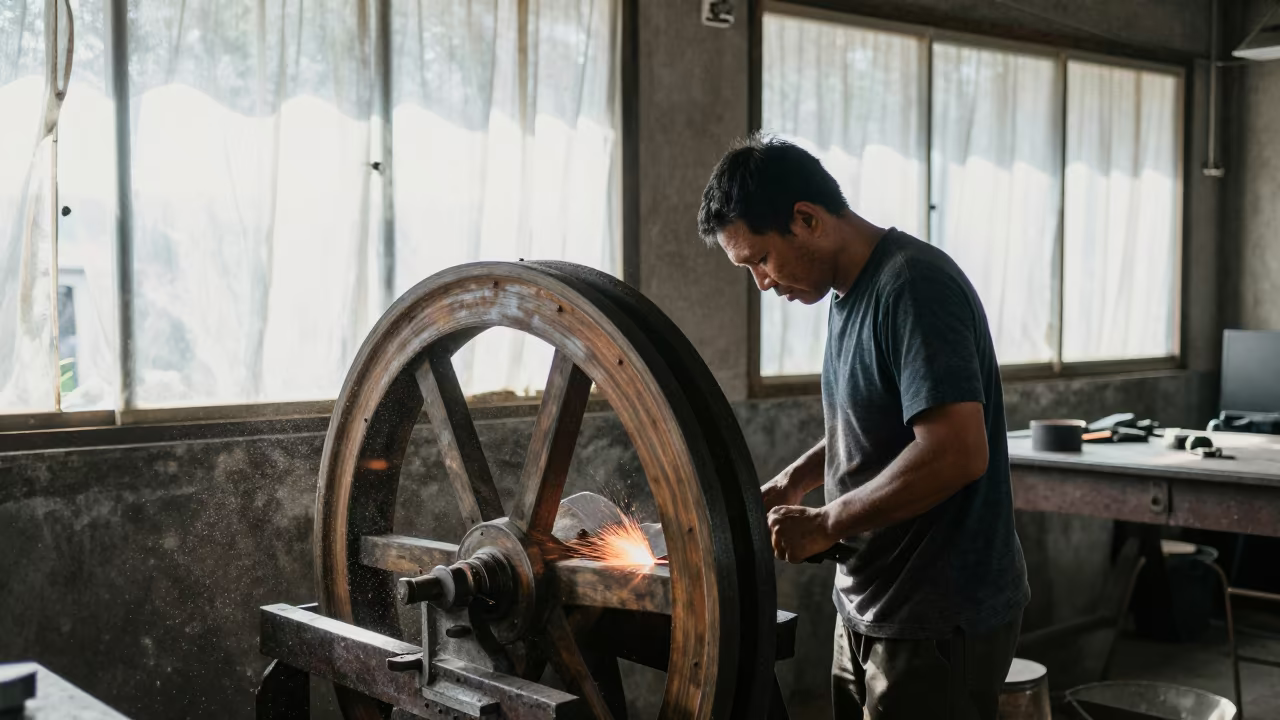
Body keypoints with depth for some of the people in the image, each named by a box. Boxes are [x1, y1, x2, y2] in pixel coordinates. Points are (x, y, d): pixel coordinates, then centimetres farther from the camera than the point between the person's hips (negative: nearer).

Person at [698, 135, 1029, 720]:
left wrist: (824, 524, -20)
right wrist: (792, 482, 7)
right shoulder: (850, 293, 9)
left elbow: (957, 450, -29)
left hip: (940, 621, -9)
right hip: (868, 609, 9)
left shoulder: (912, 287, -20)